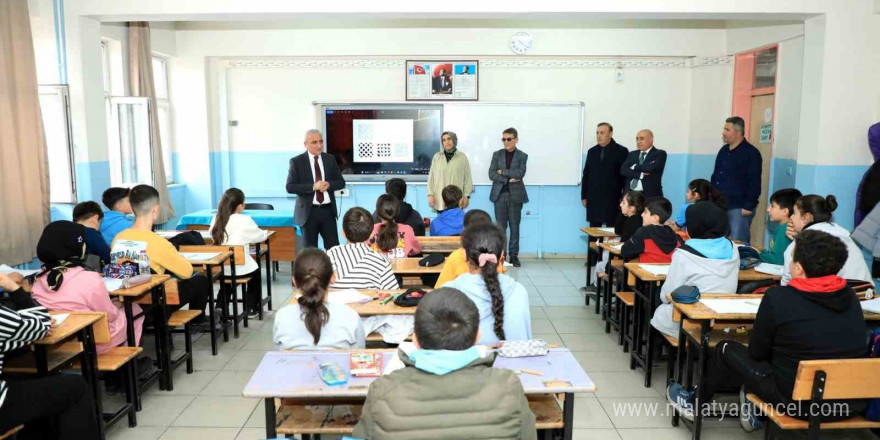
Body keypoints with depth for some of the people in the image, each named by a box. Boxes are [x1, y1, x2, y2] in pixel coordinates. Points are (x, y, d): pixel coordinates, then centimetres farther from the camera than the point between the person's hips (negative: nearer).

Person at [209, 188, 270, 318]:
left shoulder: (216, 220, -4)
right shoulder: (245, 221, -15)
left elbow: (213, 237, 11)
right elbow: (261, 236, -1)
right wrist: (265, 233, 22)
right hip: (240, 268, -3)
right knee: (255, 272, 27)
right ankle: (252, 308, 34)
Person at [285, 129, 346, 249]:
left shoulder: (330, 159, 7)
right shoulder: (296, 162, -3)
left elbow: (341, 182, 9)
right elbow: (290, 187, -9)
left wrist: (329, 185, -13)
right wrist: (313, 186, -20)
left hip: (328, 210, 3)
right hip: (308, 212, -2)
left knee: (334, 247, 3)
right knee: (310, 250, 7)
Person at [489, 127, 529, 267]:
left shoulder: (522, 156, 4)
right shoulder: (497, 154, 8)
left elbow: (520, 173, -11)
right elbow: (491, 174, -3)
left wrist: (503, 172, -8)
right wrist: (508, 179, -12)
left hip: (515, 195, -1)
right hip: (499, 194, 1)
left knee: (514, 226, 3)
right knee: (500, 226, 2)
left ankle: (514, 255, 10)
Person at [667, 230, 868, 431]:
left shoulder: (779, 298, -16)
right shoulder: (851, 297, 0)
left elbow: (757, 352, -4)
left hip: (802, 401, -5)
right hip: (853, 403, 5)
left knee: (726, 350, 14)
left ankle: (695, 404, 36)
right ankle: (755, 410, 38)